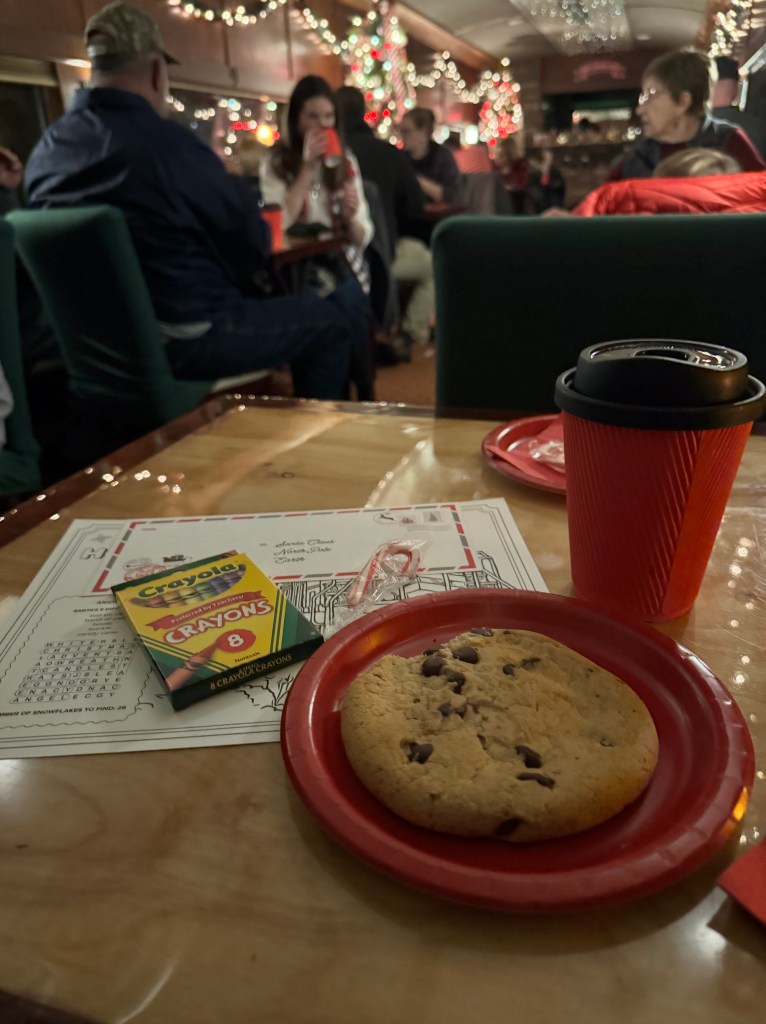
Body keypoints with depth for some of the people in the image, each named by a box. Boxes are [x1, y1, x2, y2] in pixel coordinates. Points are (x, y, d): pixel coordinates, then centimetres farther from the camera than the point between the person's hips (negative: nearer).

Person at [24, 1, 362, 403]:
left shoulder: (44, 151, 3)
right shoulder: (168, 142, -18)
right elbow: (252, 248, -10)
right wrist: (256, 229, 14)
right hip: (188, 337, -8)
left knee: (258, 296, 32)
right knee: (332, 320, 6)